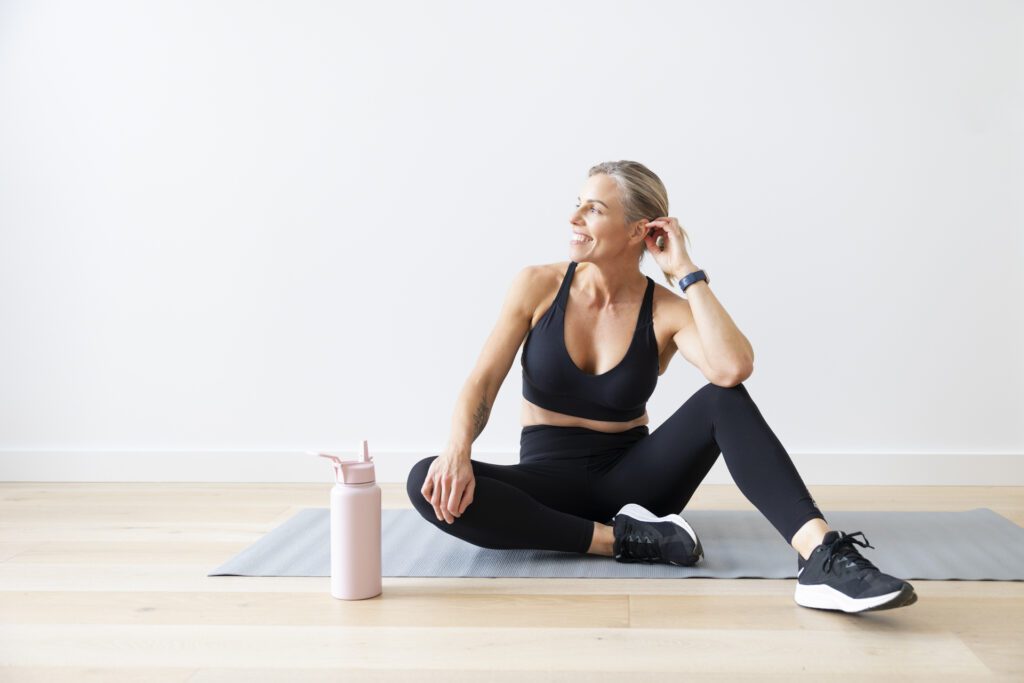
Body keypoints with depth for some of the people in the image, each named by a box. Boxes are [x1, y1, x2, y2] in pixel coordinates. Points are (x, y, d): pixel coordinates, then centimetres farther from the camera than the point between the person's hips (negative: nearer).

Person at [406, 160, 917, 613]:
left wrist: (685, 271, -22)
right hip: (550, 481, 1)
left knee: (722, 399, -28)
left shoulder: (666, 311, -9)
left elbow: (734, 369, -30)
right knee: (430, 484, -31)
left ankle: (822, 558, -43)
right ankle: (621, 540, -29)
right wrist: (458, 450, -30)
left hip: (631, 477, 0)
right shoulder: (538, 287, -6)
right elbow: (483, 383, -10)